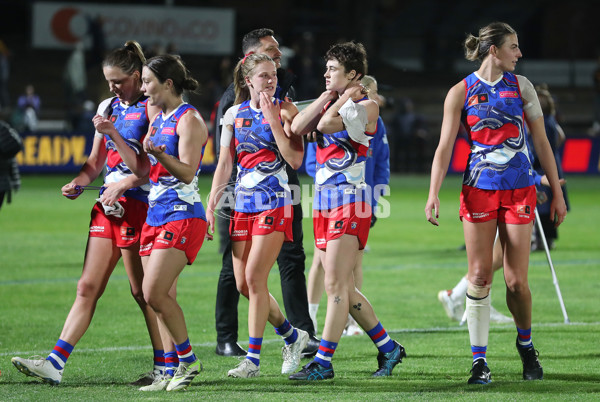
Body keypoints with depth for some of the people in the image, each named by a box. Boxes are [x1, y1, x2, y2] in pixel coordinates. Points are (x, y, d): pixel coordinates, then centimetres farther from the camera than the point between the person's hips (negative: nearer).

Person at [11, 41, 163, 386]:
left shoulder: (151, 108, -6)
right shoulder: (108, 107, 17)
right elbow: (96, 161, 23)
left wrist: (124, 183, -21)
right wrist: (79, 183, 6)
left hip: (138, 205, -7)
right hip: (108, 205, 7)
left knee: (143, 291, -1)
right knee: (88, 287, 1)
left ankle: (164, 366, 10)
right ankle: (55, 363, -5)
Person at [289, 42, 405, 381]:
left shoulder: (367, 105, -7)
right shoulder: (329, 103, 17)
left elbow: (326, 124, -21)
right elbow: (297, 128, 2)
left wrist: (345, 98, -6)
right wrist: (327, 96, 3)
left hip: (350, 201, -9)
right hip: (324, 201, 9)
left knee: (336, 285, -11)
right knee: (344, 288, 9)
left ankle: (323, 362, -12)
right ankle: (389, 348, 21)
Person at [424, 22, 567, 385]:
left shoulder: (521, 86, 6)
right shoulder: (461, 92, 0)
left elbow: (541, 141, 10)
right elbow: (445, 147, -1)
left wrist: (557, 191, 7)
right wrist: (433, 193, -12)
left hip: (520, 191, 1)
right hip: (479, 191, -1)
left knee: (517, 280, -1)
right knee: (479, 276, -5)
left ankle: (526, 345, 24)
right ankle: (479, 360, 2)